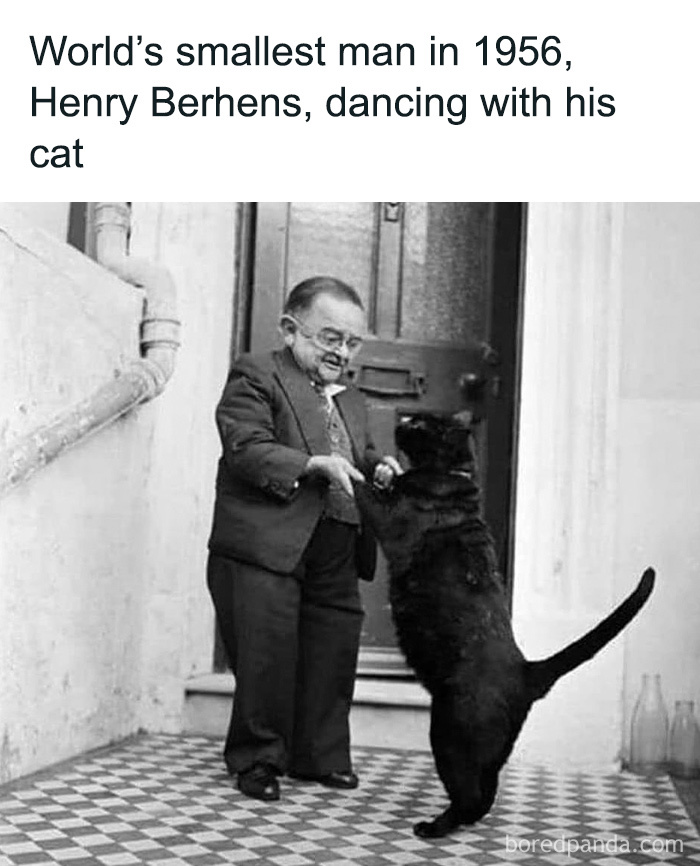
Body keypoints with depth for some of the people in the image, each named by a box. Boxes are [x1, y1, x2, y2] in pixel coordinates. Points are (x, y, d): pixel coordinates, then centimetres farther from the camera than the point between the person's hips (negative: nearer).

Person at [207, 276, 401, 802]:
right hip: (266, 549, -7)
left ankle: (319, 756, 27)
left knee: (333, 657, 10)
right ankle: (257, 759, 15)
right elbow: (246, 449, -13)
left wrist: (379, 468, 5)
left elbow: (362, 456, 29)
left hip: (337, 559, 7)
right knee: (267, 658, -3)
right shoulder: (256, 377, -1)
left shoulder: (352, 400, 23)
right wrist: (314, 465, -24)